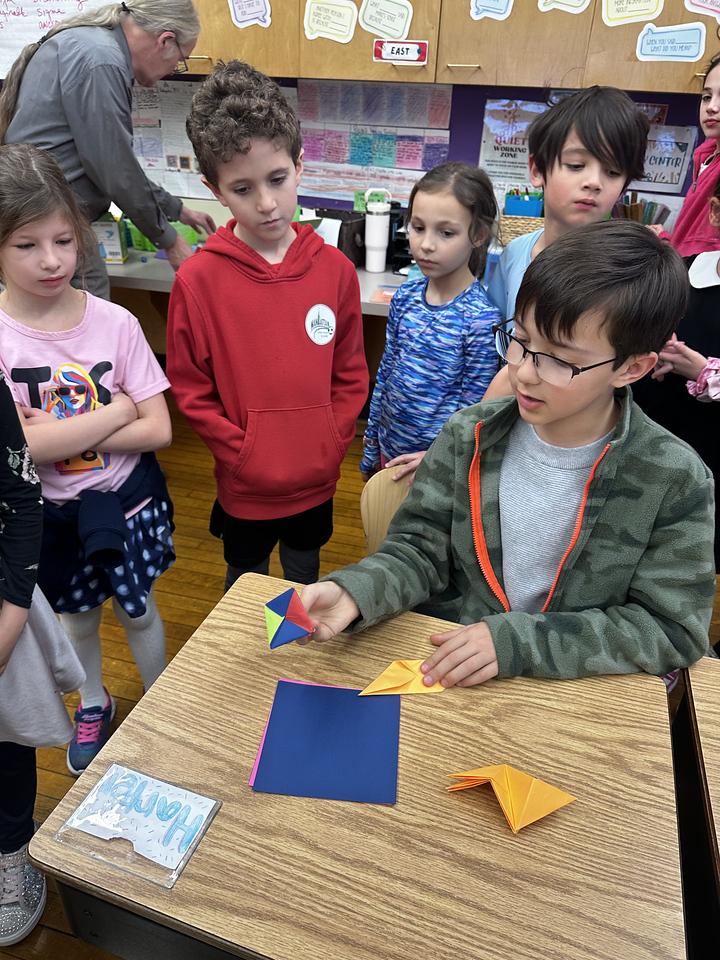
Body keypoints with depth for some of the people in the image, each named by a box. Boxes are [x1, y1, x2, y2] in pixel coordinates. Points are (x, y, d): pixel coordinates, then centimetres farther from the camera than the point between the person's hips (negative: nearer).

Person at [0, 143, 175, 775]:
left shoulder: (114, 323, -14)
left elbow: (158, 431, -16)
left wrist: (63, 433, -22)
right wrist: (116, 408, -20)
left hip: (126, 499, 0)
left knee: (137, 609, 18)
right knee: (77, 616, 22)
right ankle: (93, 706, 51)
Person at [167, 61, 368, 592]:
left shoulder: (335, 269, -6)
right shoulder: (198, 280, -13)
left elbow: (351, 374, 1)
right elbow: (191, 389, -7)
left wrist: (331, 445, -5)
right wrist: (241, 453, -12)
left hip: (317, 480, 2)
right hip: (245, 487, -2)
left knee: (305, 583, 25)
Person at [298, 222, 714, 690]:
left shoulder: (677, 481, -11)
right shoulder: (469, 436, -4)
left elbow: (670, 629, -10)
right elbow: (420, 549, -1)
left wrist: (518, 641, -20)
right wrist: (354, 592, -22)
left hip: (577, 693, 1)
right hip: (440, 671, 0)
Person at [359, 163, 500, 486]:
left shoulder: (481, 319, -19)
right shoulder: (405, 297, -2)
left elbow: (473, 411, -14)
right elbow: (385, 374, 6)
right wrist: (370, 449, 10)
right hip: (389, 453, 5)